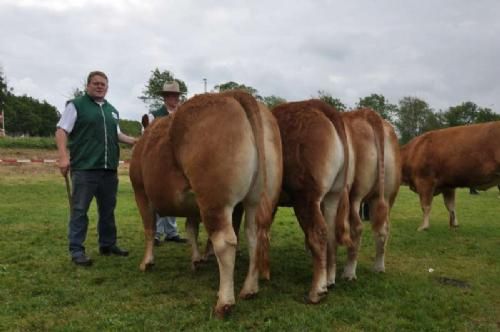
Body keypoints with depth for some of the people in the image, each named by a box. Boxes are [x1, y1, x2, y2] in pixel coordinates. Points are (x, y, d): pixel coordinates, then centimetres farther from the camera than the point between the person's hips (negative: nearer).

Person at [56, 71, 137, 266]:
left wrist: (133, 141, 9)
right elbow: (61, 131, -6)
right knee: (79, 210, -2)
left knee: (108, 210, 12)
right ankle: (76, 250, 4)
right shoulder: (76, 105, 1)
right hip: (84, 168, -6)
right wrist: (63, 156, -18)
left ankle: (107, 244, 24)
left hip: (109, 169, 6)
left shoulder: (112, 110, 19)